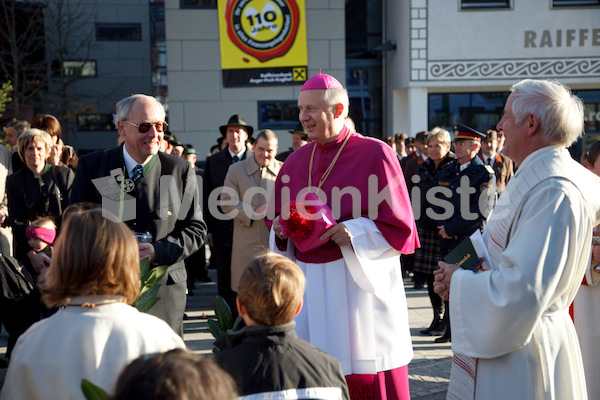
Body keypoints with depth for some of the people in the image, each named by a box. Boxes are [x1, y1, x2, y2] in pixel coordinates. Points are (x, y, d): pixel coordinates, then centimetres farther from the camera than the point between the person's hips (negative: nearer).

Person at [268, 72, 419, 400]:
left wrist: (354, 234, -20)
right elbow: (279, 218, 20)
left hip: (357, 284, -5)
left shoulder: (375, 155, -6)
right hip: (308, 285, 5)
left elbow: (400, 228, -7)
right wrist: (281, 230, -2)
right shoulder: (296, 160, 11)